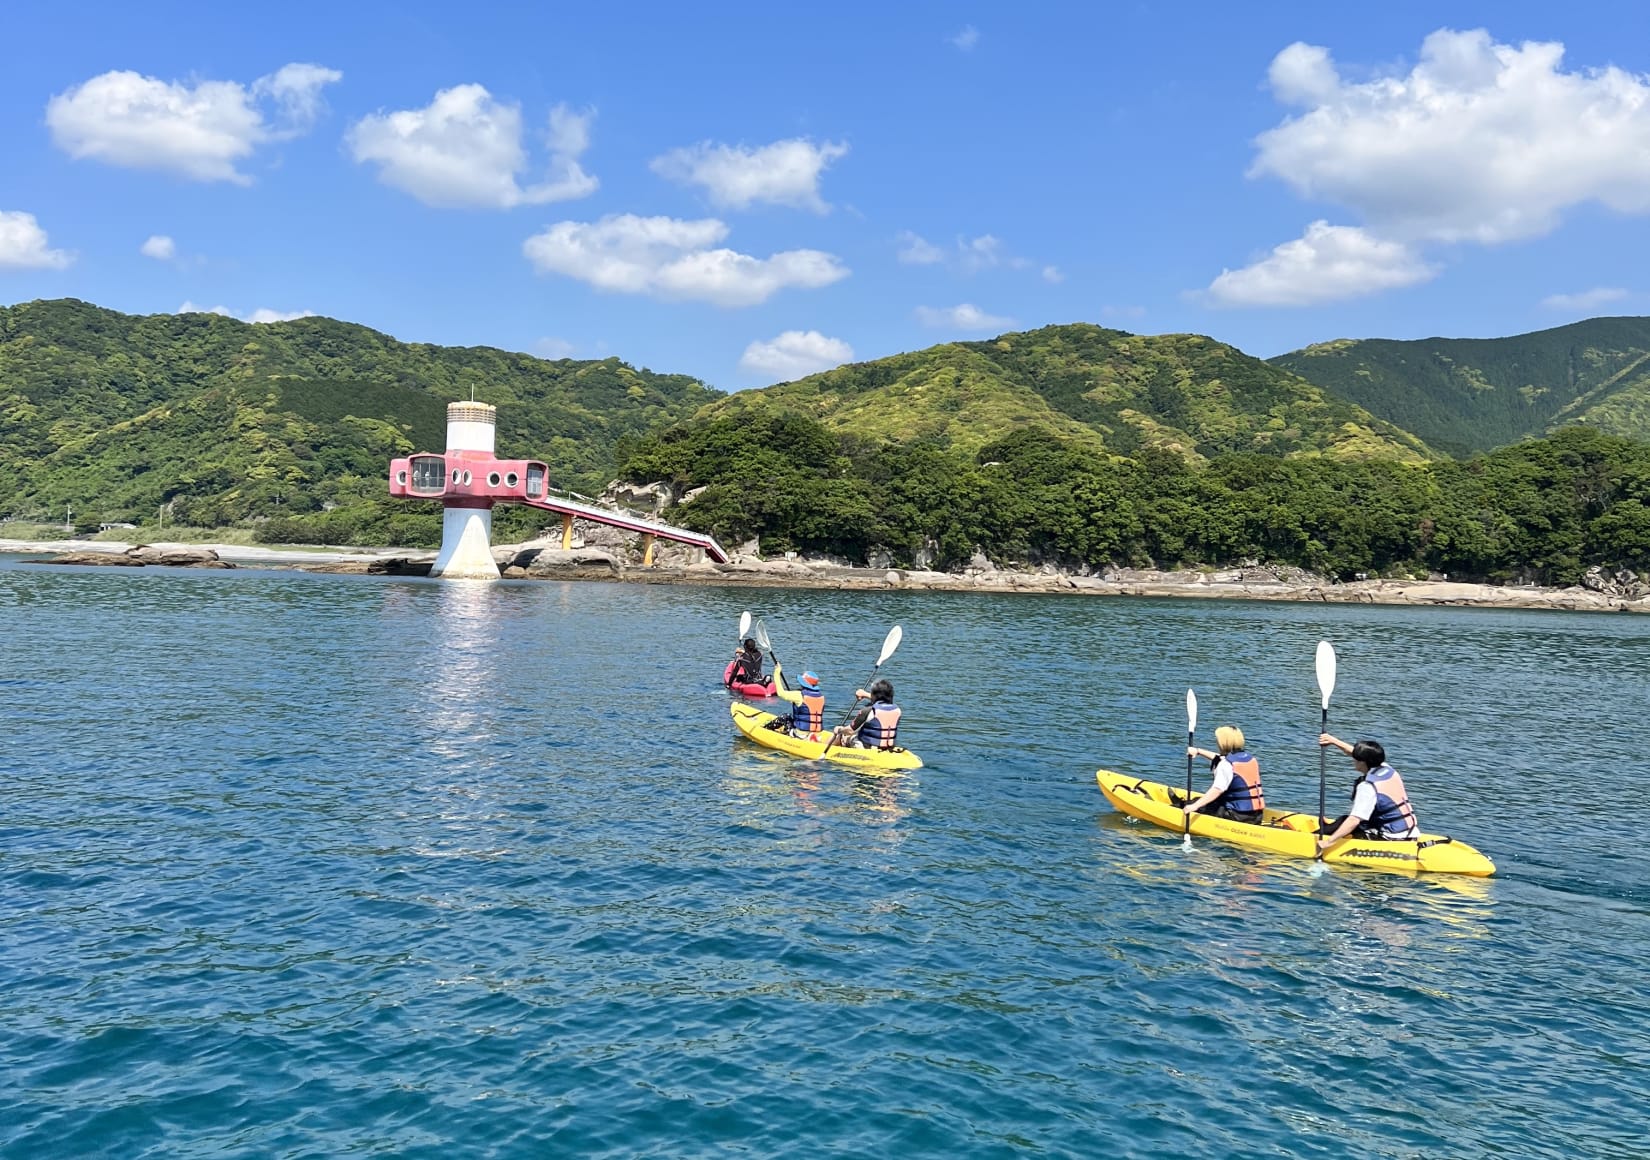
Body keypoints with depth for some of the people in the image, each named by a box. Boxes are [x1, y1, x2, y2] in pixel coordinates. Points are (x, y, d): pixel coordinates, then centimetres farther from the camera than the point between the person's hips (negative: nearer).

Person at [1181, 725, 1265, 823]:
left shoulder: (1226, 764, -16)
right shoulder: (1248, 757, 12)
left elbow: (1217, 789, -27)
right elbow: (1220, 758, 28)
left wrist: (1195, 806, -31)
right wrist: (1198, 751, 33)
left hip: (1238, 815, -9)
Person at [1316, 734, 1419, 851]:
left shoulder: (1368, 787, -20)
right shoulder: (1387, 770, 4)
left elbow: (1354, 820, -27)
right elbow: (1357, 753, 21)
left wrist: (1329, 842, -27)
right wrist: (1333, 741, 24)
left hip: (1390, 838, -9)